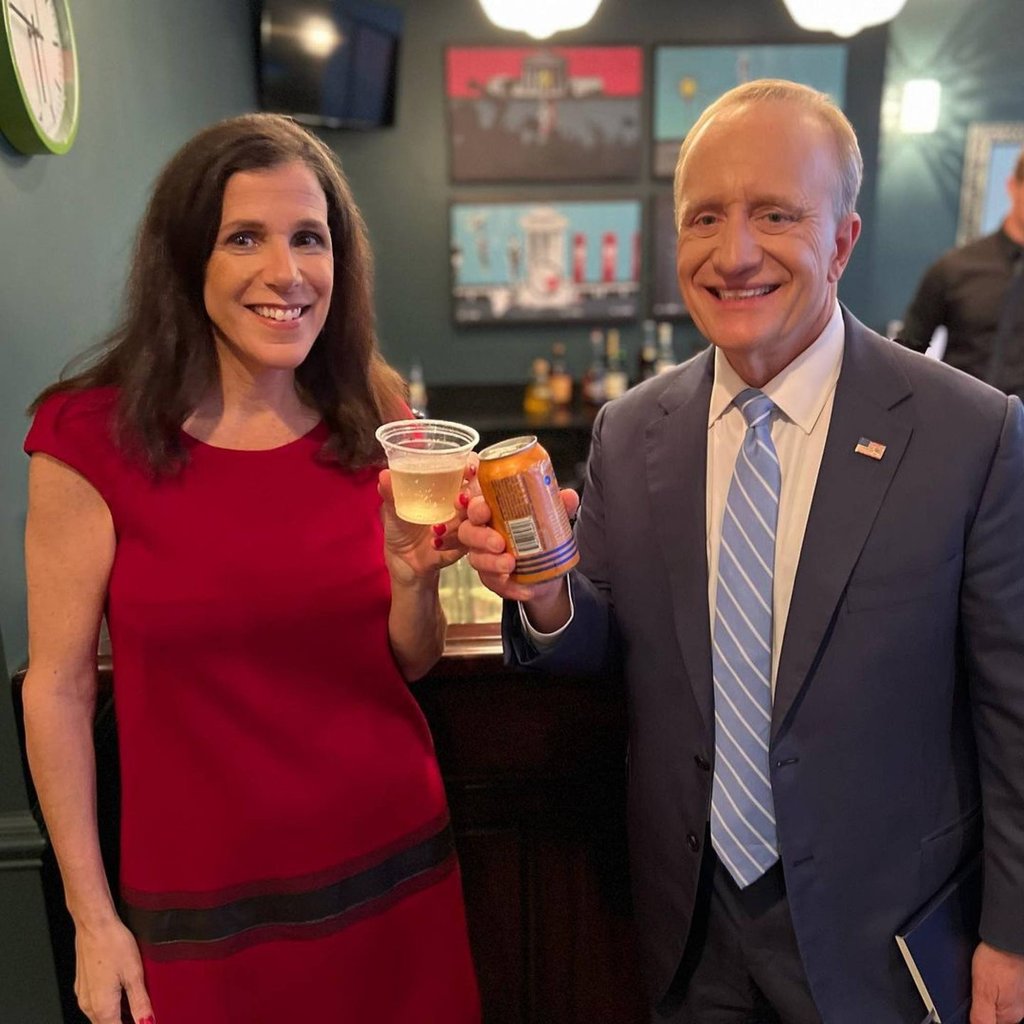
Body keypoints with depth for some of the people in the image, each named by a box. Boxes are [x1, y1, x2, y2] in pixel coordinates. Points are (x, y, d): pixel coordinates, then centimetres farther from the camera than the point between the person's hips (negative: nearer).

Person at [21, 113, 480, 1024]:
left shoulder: (373, 422, -3)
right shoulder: (95, 437, -12)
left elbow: (410, 661, 4)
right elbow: (58, 686, -6)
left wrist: (414, 573, -17)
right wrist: (92, 918, -3)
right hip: (204, 898, -2)